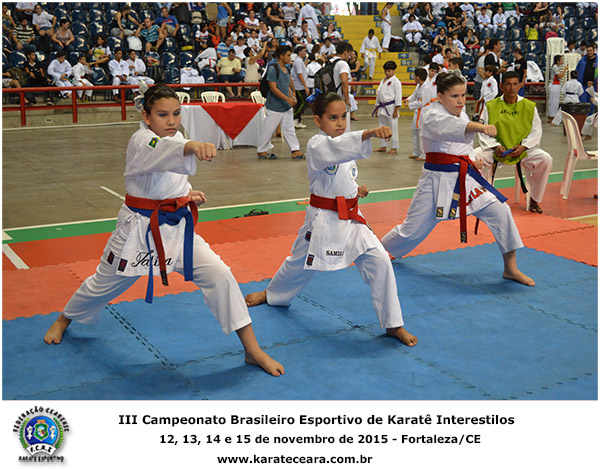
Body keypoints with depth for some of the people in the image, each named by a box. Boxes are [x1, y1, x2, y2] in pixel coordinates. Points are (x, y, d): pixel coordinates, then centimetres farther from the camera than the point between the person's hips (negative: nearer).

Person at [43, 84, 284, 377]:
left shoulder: (178, 136, 3)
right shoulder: (140, 142, -19)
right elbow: (163, 151, -46)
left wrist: (187, 193, 3)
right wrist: (192, 146, -67)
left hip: (177, 228, 5)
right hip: (139, 229, -5)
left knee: (219, 275, -12)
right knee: (104, 284, 16)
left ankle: (252, 350, -5)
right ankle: (64, 320, 50)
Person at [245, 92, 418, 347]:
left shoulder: (343, 146, 9)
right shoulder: (316, 145, -16)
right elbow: (339, 147, -40)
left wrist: (355, 189, 5)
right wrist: (369, 133, -55)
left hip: (350, 218, 6)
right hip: (323, 219, -5)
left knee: (379, 262, -9)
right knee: (300, 263, 15)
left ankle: (393, 324, 1)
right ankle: (272, 294, 48)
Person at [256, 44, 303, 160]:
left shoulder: (287, 68, 10)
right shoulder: (273, 69, -16)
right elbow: (273, 88, -20)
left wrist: (292, 95, 10)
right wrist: (288, 99, -23)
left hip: (287, 106, 8)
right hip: (274, 106, -8)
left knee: (289, 129, 8)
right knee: (269, 129, 2)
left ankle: (295, 151, 10)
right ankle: (261, 151, 15)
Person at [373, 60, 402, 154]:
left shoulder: (395, 81, -9)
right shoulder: (383, 81, 14)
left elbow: (398, 96, -12)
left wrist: (396, 110, -16)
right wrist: (377, 108, 19)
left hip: (391, 107, -8)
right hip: (382, 107, 8)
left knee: (393, 127, -3)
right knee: (382, 127, 14)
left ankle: (394, 148, 4)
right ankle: (383, 146, 25)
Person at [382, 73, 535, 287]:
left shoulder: (462, 114, 10)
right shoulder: (433, 116, -14)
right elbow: (450, 127, -38)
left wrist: (472, 158, 5)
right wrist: (480, 127, -55)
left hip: (465, 178, 6)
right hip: (437, 179, -6)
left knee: (500, 211, -7)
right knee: (413, 229, 2)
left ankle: (511, 269, 4)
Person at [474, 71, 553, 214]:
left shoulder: (529, 107, 4)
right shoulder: (490, 106, 3)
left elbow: (536, 132, 5)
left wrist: (523, 146, -13)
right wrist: (496, 146, -14)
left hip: (523, 150, 1)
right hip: (496, 150, -1)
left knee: (546, 160, -25)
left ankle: (534, 200, -5)